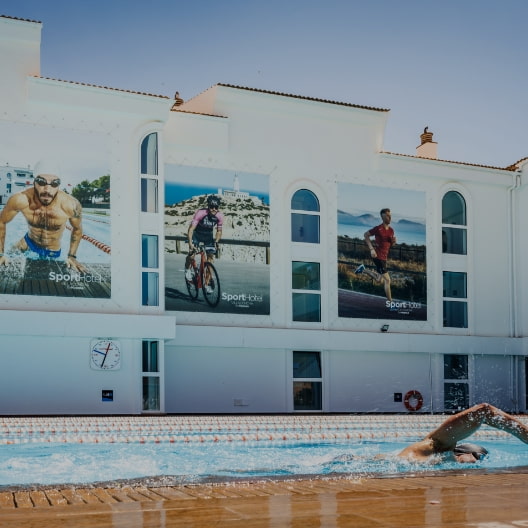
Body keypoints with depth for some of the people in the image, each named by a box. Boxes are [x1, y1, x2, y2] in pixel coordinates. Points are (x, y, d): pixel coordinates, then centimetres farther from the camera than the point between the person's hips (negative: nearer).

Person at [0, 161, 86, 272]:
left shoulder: (70, 205, -32)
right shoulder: (20, 200, -31)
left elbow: (77, 228, -7)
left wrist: (72, 256, -8)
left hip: (53, 254, -1)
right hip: (28, 245, 1)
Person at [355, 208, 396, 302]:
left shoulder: (391, 230, 9)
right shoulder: (378, 229, -12)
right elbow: (366, 235, -5)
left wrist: (393, 241, -5)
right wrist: (372, 249, -12)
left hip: (384, 257, 8)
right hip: (378, 256, -8)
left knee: (379, 280, 17)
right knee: (387, 280, -9)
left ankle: (363, 270, 31)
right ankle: (390, 302, -4)